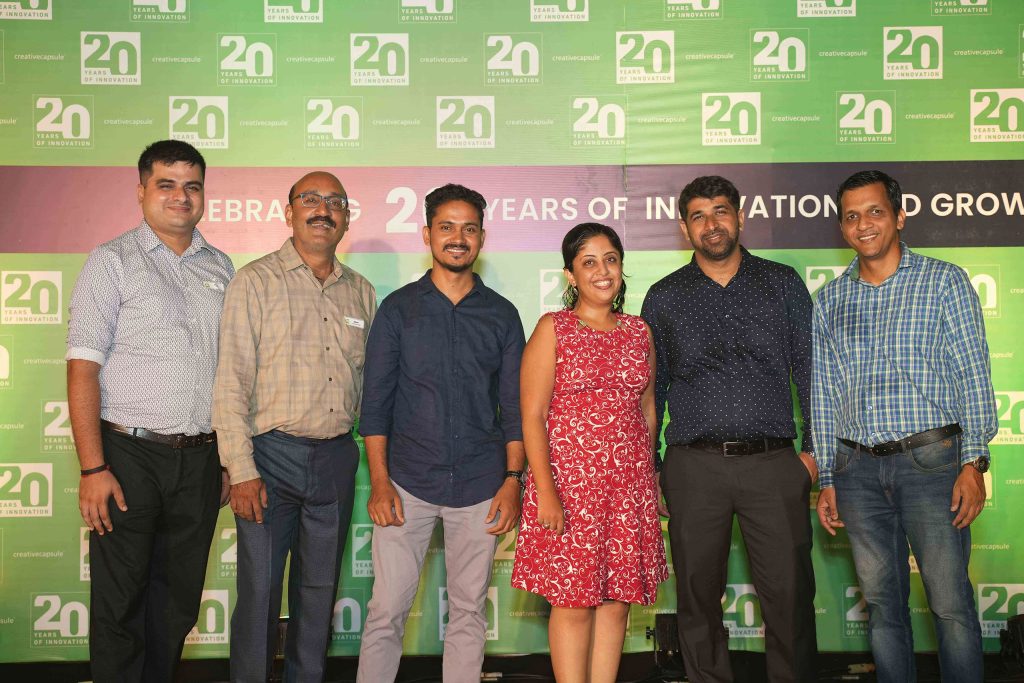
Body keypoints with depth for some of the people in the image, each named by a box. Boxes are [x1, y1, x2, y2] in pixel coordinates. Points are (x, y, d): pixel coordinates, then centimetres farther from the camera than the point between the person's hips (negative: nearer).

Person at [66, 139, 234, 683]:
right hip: (130, 455, -4)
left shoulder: (220, 267, 11)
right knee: (119, 604, 4)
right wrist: (93, 469, -15)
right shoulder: (112, 261, -3)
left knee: (179, 601, 14)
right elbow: (83, 369, -9)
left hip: (201, 458, 4)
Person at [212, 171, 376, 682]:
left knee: (320, 589, 12)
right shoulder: (256, 281, -3)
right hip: (272, 454, -4)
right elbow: (231, 383, -7)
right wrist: (241, 470, -13)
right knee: (259, 588, 1)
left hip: (336, 459, 4)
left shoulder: (360, 291, 11)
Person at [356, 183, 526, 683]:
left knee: (468, 611, 8)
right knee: (386, 611, -2)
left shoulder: (501, 315, 7)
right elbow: (376, 401, 2)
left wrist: (512, 480, -2)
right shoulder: (398, 308, 4)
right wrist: (379, 481, -6)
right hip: (407, 483, -1)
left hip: (480, 488, 1)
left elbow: (514, 405, 7)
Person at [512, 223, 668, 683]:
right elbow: (532, 416, -7)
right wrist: (545, 490, -15)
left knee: (617, 601, 8)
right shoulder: (553, 329, -2)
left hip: (630, 485, 4)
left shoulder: (639, 332, 11)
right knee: (574, 602, -1)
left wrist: (648, 479, 12)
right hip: (570, 483, -4)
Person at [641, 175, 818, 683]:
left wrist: (815, 448, 1)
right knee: (698, 597, 7)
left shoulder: (782, 284, 10)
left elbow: (810, 369, 9)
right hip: (694, 466, 1)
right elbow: (651, 387, 12)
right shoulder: (664, 298, 10)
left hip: (774, 464, 0)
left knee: (789, 594, -1)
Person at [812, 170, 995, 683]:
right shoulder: (830, 300, 12)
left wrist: (973, 463, -10)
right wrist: (827, 479, 10)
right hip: (858, 467, 3)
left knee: (951, 603, -2)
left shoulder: (944, 281, 3)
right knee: (881, 602, 9)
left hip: (930, 460, -3)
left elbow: (973, 376, -2)